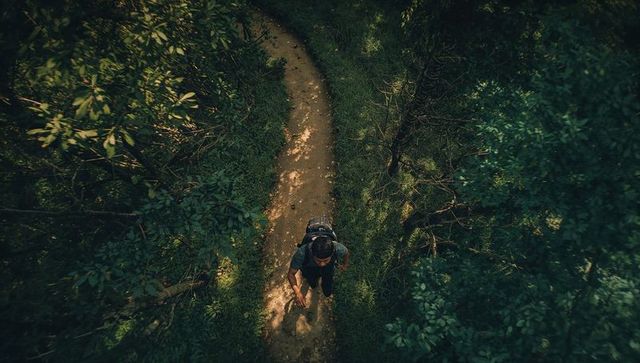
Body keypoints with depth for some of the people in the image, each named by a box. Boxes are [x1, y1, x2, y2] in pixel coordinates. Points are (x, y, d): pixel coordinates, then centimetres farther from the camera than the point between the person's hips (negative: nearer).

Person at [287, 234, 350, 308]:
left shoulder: (338, 249, -43)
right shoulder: (302, 253, -46)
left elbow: (346, 252, -16)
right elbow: (291, 274, -30)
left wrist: (345, 264, 4)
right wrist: (297, 292, -46)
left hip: (328, 268, 1)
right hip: (309, 268, -1)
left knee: (327, 293, 13)